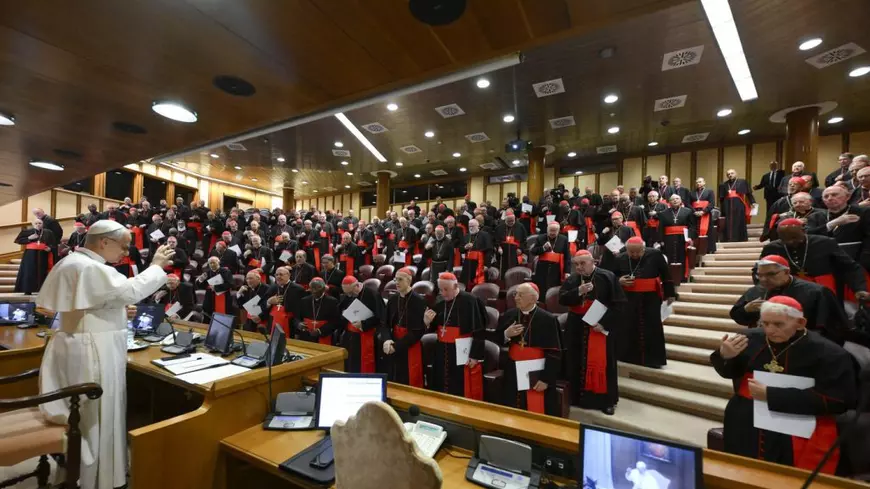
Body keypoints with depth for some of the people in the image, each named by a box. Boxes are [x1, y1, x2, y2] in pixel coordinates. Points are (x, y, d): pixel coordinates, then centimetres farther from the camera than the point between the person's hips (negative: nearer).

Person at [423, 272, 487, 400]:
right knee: (443, 389, 16)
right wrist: (427, 322, -10)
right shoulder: (440, 304, 6)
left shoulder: (469, 301, -14)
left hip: (463, 351, -6)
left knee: (464, 390, 5)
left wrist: (475, 355, -15)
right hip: (443, 353, 6)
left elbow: (479, 330, -14)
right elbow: (435, 328, 12)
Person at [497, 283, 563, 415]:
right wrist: (506, 334, -16)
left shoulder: (548, 320, -15)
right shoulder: (509, 315, -2)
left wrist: (546, 379, -14)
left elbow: (554, 353, -13)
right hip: (514, 372, 4)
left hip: (537, 373, -4)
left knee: (538, 412, 7)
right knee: (513, 413, 16)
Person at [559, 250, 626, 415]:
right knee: (577, 362, 10)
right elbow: (561, 299, -4)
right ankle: (578, 396, 26)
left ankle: (607, 400, 19)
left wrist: (604, 323, -17)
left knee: (601, 363, 2)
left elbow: (619, 303, -10)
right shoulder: (571, 280, 4)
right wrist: (578, 291, -20)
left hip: (601, 327, -4)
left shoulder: (607, 277, -8)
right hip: (576, 328, 4)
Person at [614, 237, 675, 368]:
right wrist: (620, 281, -11)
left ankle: (653, 359, 18)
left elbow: (666, 275, 1)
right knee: (629, 328, 6)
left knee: (652, 329, 4)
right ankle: (629, 357, 20)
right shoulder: (620, 259, -2)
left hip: (651, 298, -1)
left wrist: (670, 294, 3)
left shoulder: (655, 255, -7)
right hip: (629, 299, 1)